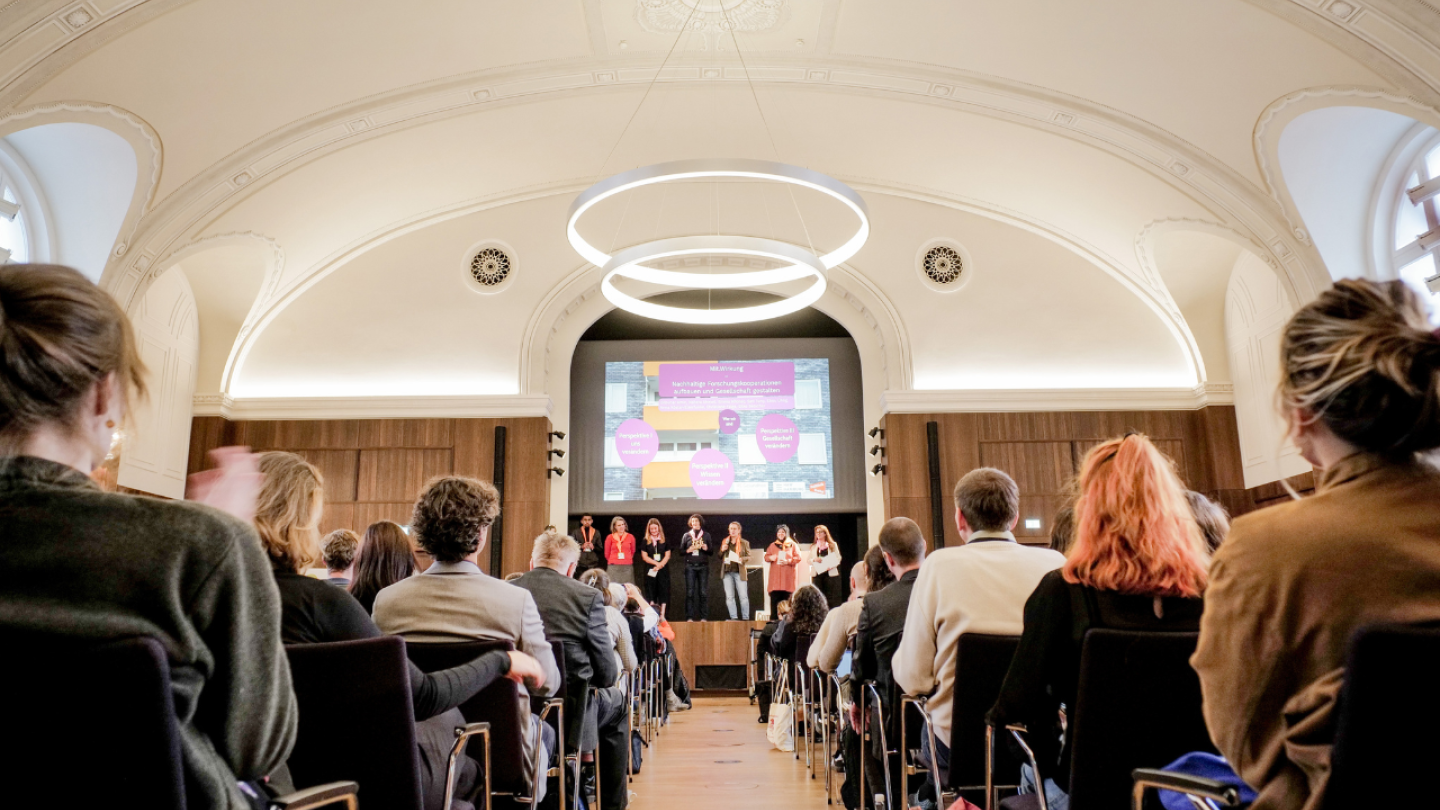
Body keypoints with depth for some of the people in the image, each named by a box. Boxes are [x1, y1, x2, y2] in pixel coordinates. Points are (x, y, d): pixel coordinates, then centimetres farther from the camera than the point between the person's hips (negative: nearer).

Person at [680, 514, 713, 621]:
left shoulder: (706, 535, 10)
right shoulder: (686, 535, 10)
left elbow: (712, 551, 10)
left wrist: (706, 548, -10)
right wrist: (689, 550, -9)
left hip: (703, 566, 0)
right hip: (690, 566, 0)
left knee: (703, 592, -2)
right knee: (690, 592, -4)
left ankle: (703, 617, 3)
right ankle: (689, 617, -2)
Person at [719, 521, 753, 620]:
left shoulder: (745, 543, 7)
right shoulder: (725, 542, 15)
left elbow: (749, 556, 4)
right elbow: (720, 557, 20)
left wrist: (741, 559, -16)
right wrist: (722, 550, -1)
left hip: (739, 572, -3)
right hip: (727, 572, 3)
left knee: (743, 596, -5)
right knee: (729, 597, 2)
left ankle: (746, 618, 1)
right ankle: (733, 617, 7)